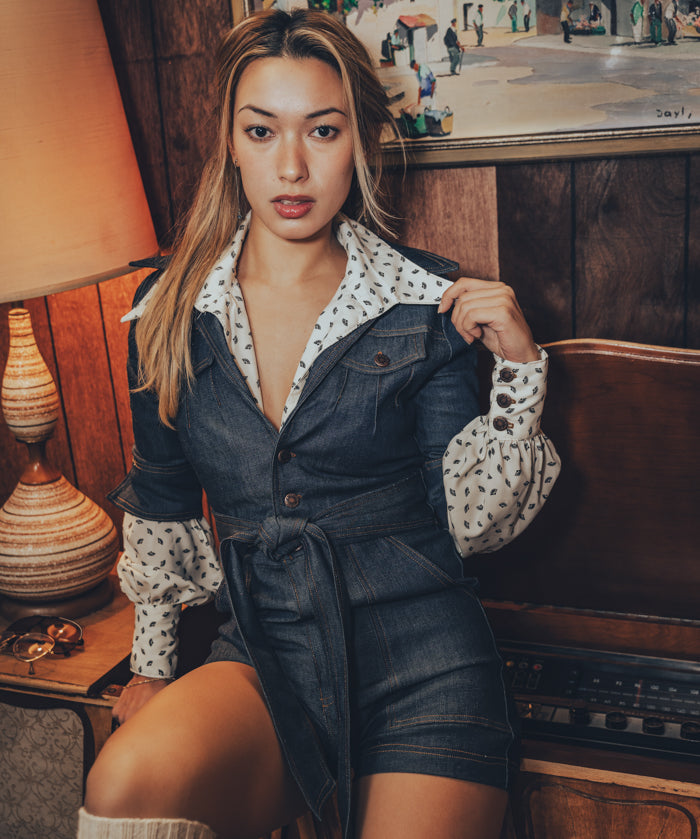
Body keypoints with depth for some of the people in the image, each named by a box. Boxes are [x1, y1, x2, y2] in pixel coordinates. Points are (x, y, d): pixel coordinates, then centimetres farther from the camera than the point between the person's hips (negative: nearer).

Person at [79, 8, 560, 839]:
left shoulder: (428, 303, -3)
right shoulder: (168, 310, 3)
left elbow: (473, 523, -2)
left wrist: (518, 366, -13)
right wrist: (150, 665, 19)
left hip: (420, 653, 0)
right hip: (263, 647, 1)